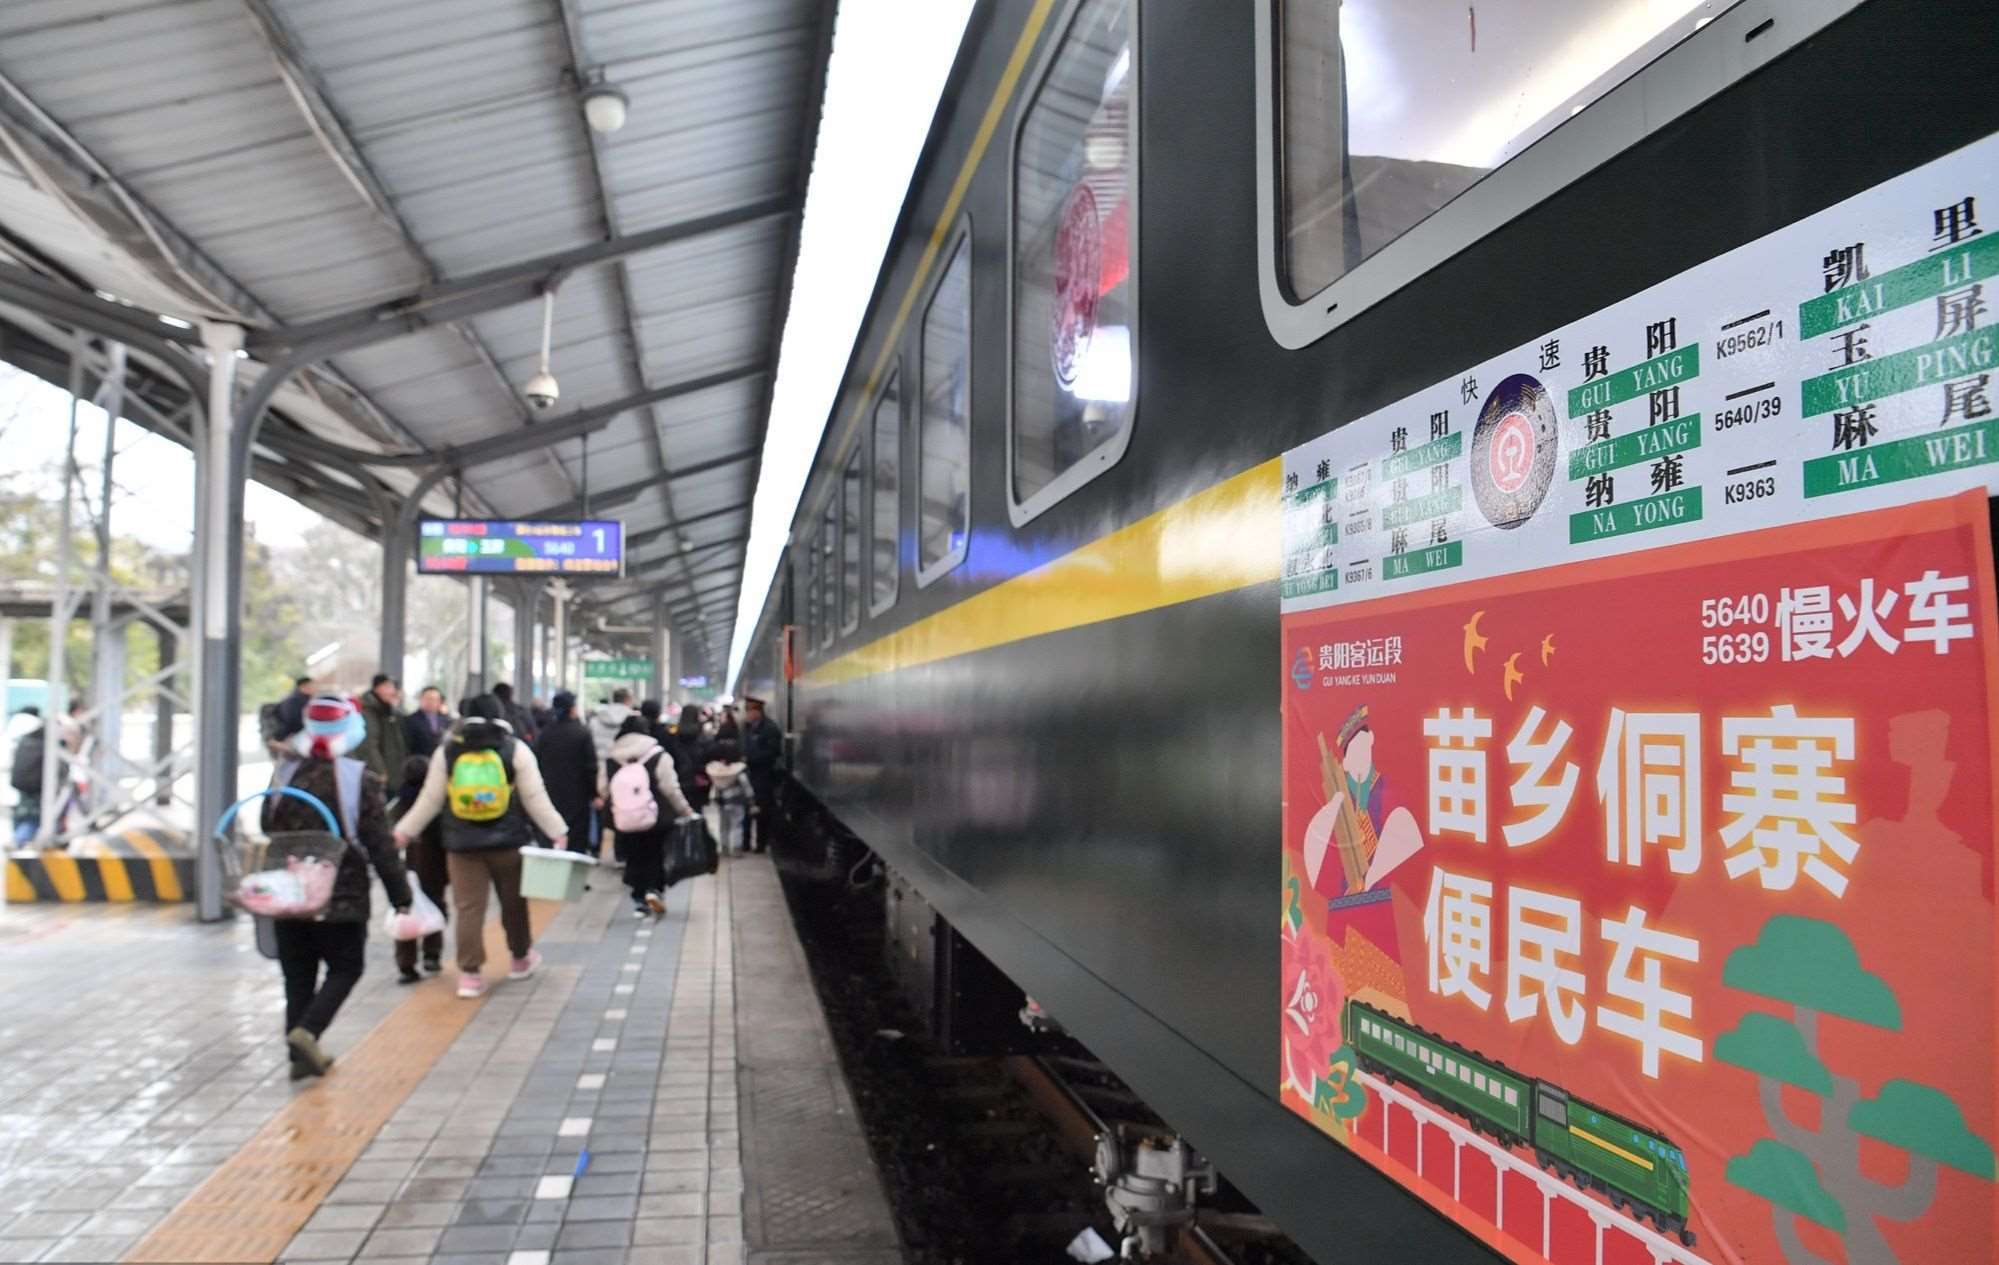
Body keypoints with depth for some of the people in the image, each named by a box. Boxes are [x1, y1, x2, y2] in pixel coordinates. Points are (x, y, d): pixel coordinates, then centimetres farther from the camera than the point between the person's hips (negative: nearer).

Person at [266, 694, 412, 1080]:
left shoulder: (285, 774, 1)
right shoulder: (360, 780, -12)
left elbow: (266, 835, 10)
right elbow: (379, 845, -11)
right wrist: (400, 896, -6)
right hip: (342, 900, -4)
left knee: (297, 976, 14)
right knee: (346, 967, 11)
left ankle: (301, 1055, 14)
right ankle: (307, 1031, -9)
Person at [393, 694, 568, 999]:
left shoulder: (446, 751, 2)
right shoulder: (516, 749, -3)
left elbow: (430, 800, 4)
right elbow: (535, 799, -5)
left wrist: (404, 830, 16)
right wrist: (557, 831, 1)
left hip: (462, 845, 1)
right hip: (507, 843, -1)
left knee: (468, 908, 3)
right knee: (513, 902, 15)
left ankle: (469, 973, 1)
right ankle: (521, 958, 30)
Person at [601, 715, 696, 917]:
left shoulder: (611, 759, 1)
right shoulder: (659, 755, -9)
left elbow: (603, 791, 5)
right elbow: (670, 789, -9)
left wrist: (612, 808, 24)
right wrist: (685, 810, 3)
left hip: (625, 822, 2)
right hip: (655, 818, -2)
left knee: (634, 858, 12)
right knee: (655, 855, 14)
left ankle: (639, 901, 12)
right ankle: (654, 889, -5)